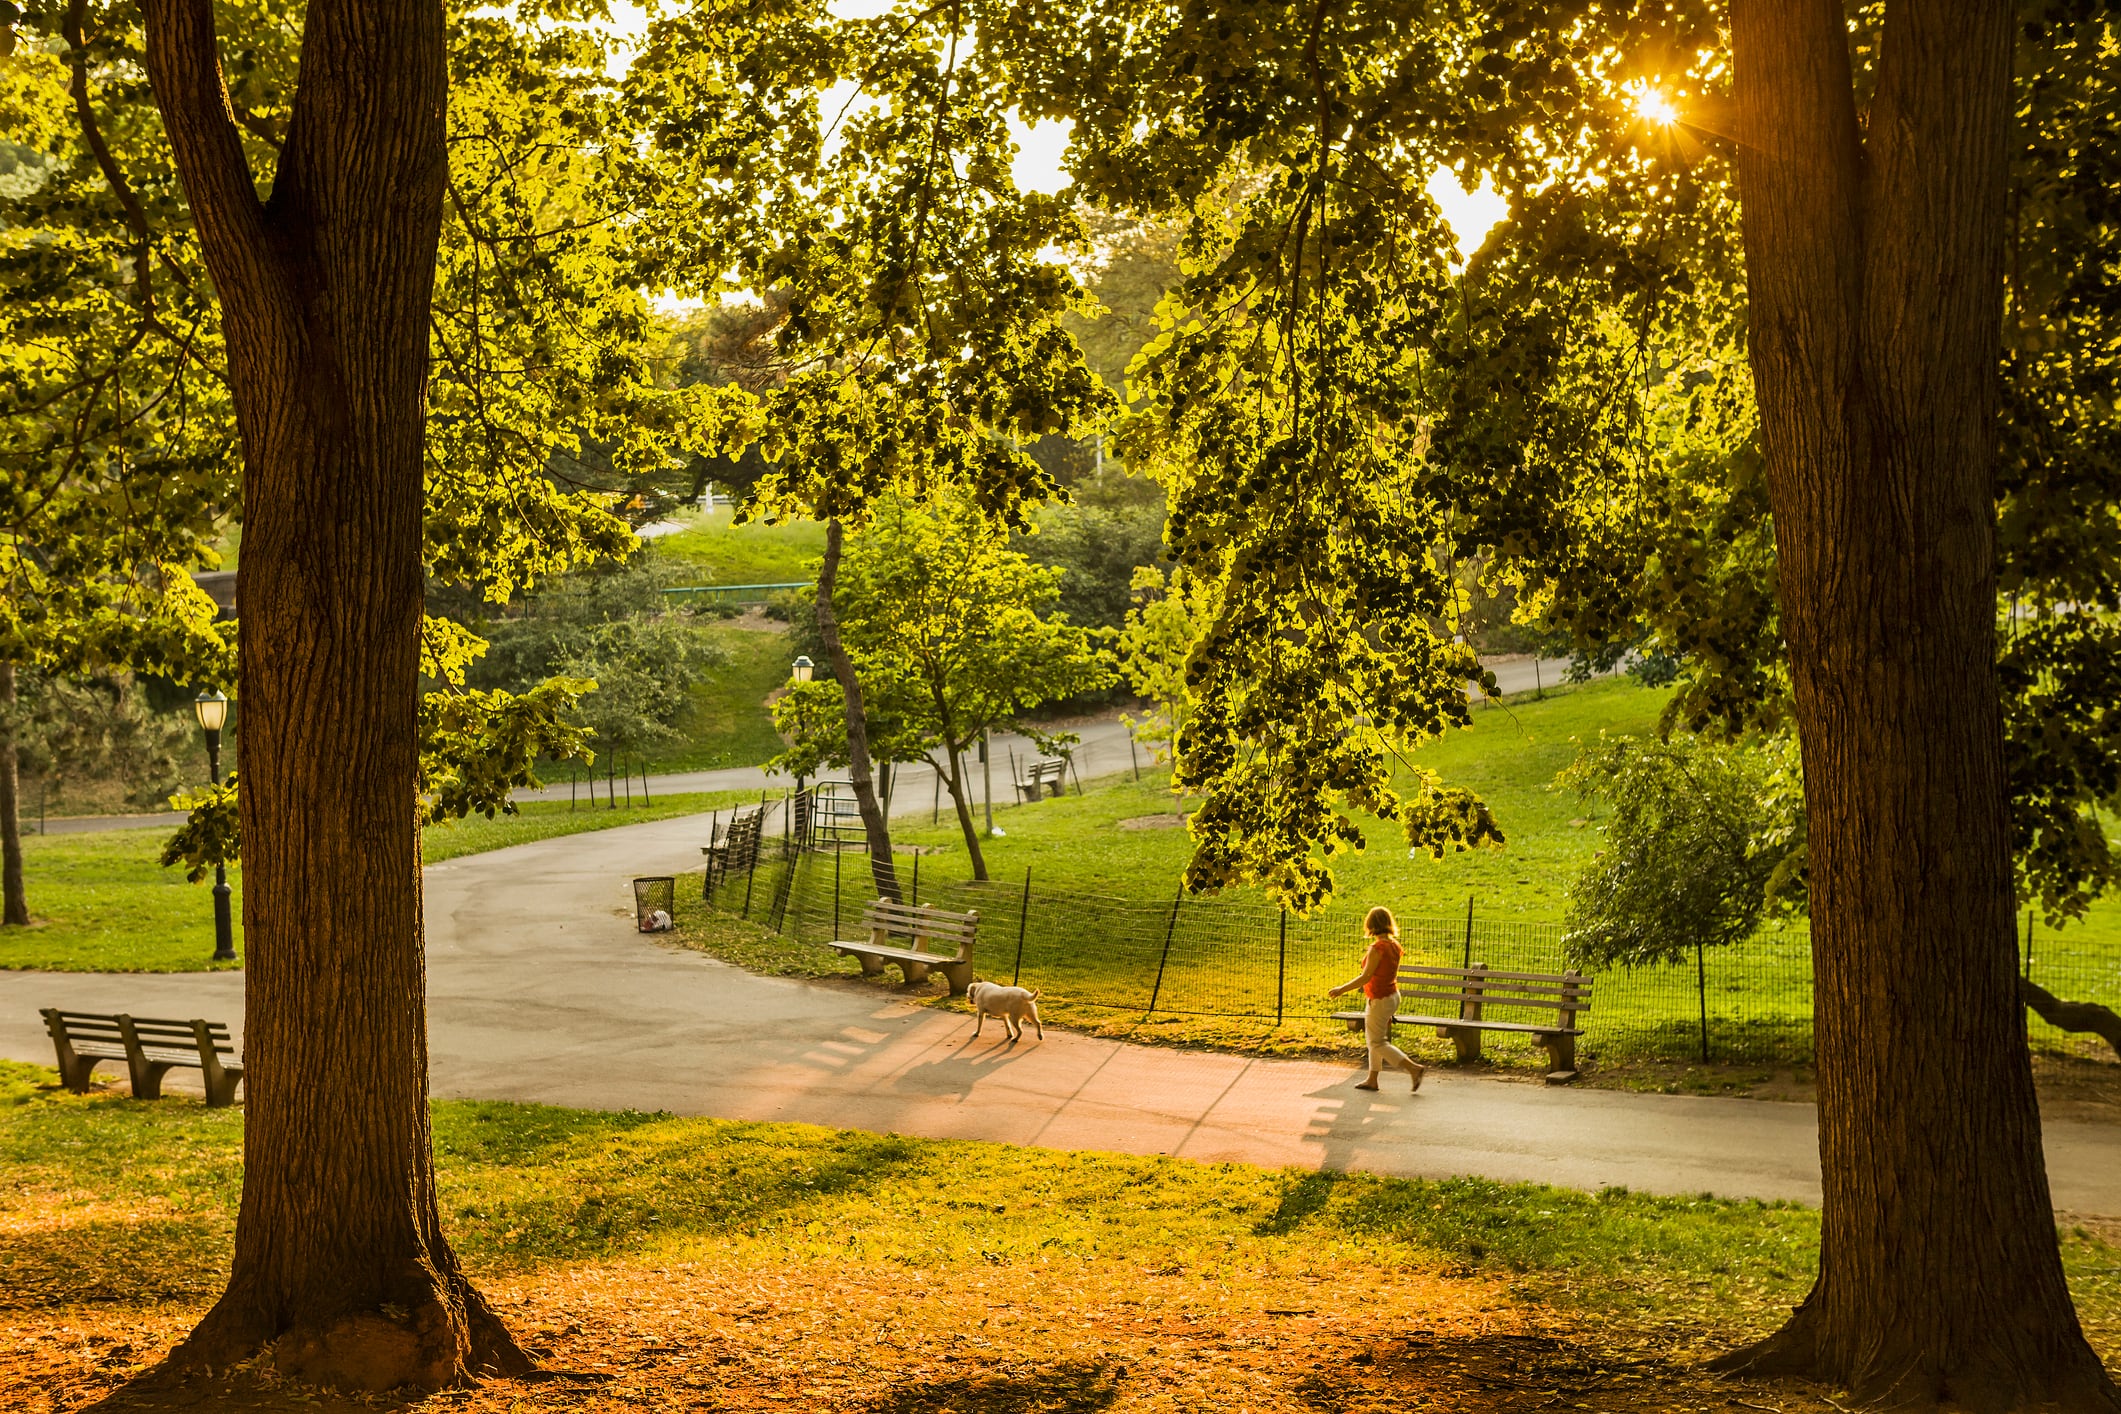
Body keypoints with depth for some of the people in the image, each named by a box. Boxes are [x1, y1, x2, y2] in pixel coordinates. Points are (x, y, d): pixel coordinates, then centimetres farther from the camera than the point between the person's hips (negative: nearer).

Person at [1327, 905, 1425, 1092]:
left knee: (1377, 1042, 1)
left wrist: (1342, 989, -14)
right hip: (1392, 995, 9)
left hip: (1380, 1000, -9)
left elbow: (1366, 977, -23)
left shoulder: (1377, 948, -23)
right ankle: (1372, 1080, 26)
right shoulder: (1394, 945, 2)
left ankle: (1414, 1068, -6)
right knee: (1373, 1038, 19)